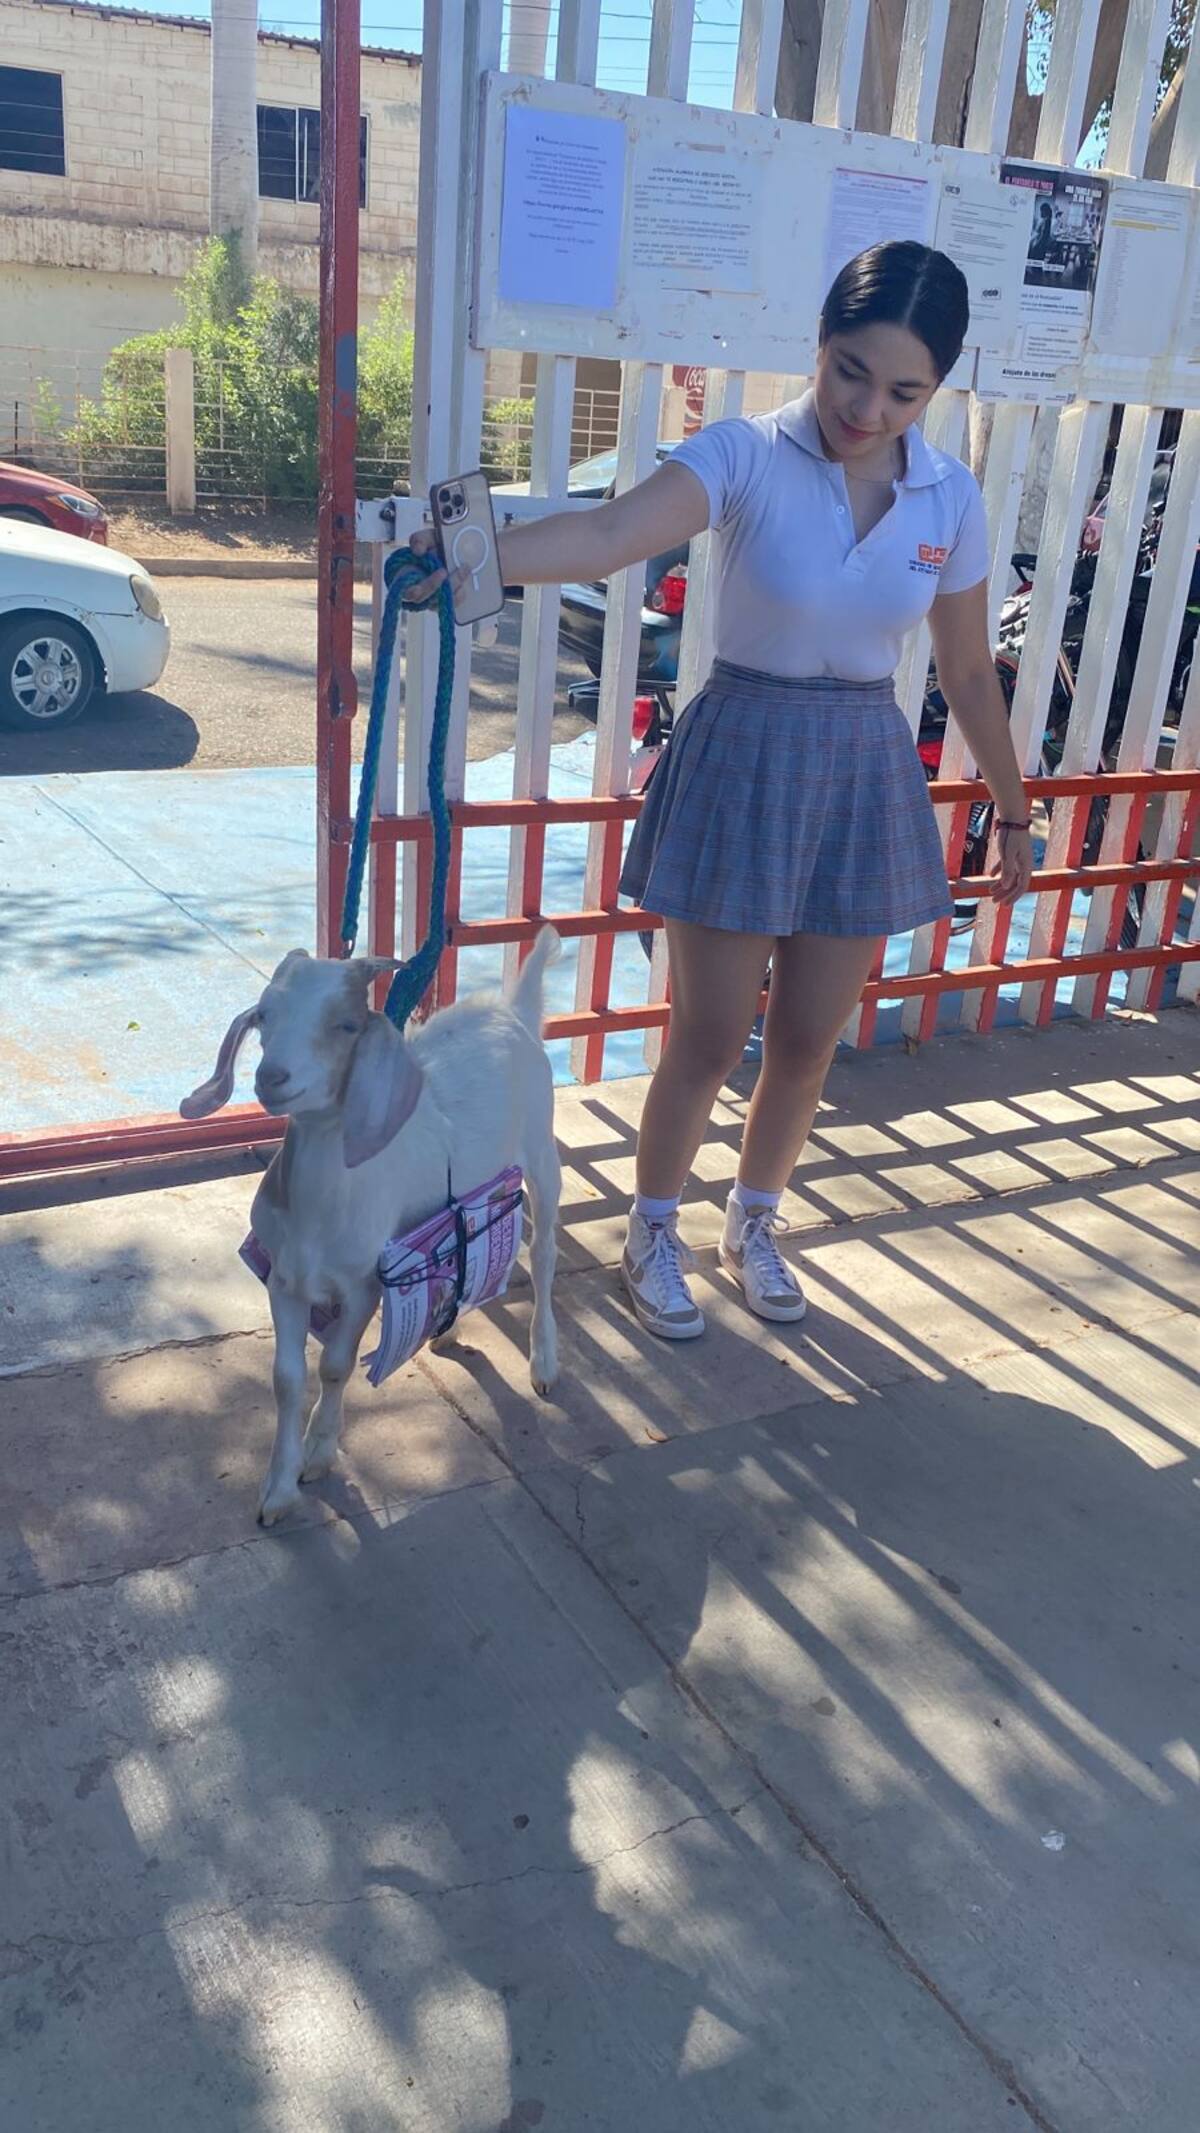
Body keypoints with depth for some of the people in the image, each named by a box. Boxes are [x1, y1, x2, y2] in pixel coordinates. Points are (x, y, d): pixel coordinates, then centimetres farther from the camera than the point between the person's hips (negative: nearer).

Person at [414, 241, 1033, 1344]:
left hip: (865, 776, 4)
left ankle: (755, 1224, 37)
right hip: (743, 762, -3)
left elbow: (969, 673, 8)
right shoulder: (747, 456, -14)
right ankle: (654, 1233, 28)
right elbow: (614, 532, -33)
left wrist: (1012, 811, 14)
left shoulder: (950, 496, -1)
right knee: (709, 1037, 4)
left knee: (808, 1037, 12)